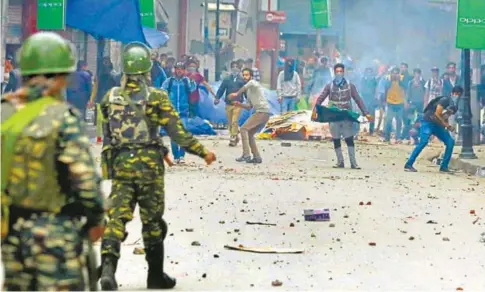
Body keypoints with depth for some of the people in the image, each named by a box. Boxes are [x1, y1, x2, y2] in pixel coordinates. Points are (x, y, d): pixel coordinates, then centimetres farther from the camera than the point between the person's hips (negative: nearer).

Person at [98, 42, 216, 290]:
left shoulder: (110, 97, 3)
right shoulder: (156, 97, -9)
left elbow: (106, 135, 11)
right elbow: (178, 132, -10)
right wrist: (203, 152, 0)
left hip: (120, 164, 2)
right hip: (149, 164, -2)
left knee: (117, 217, 0)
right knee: (152, 221, 10)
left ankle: (107, 267, -21)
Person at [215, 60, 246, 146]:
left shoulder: (242, 80, 2)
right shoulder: (227, 79, 4)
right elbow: (221, 89, 0)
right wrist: (217, 98, -13)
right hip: (228, 104, 3)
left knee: (235, 121, -12)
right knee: (230, 122, 8)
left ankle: (233, 139, -8)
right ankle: (235, 137, 24)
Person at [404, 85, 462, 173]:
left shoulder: (454, 106, 10)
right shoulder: (445, 100, -15)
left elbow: (445, 118, 15)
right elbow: (437, 114, -19)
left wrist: (448, 126, -3)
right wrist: (446, 125, -12)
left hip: (438, 125, 8)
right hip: (428, 122, -8)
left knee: (450, 142, -1)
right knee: (423, 142, -25)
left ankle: (444, 167, 4)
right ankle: (408, 165, -25)